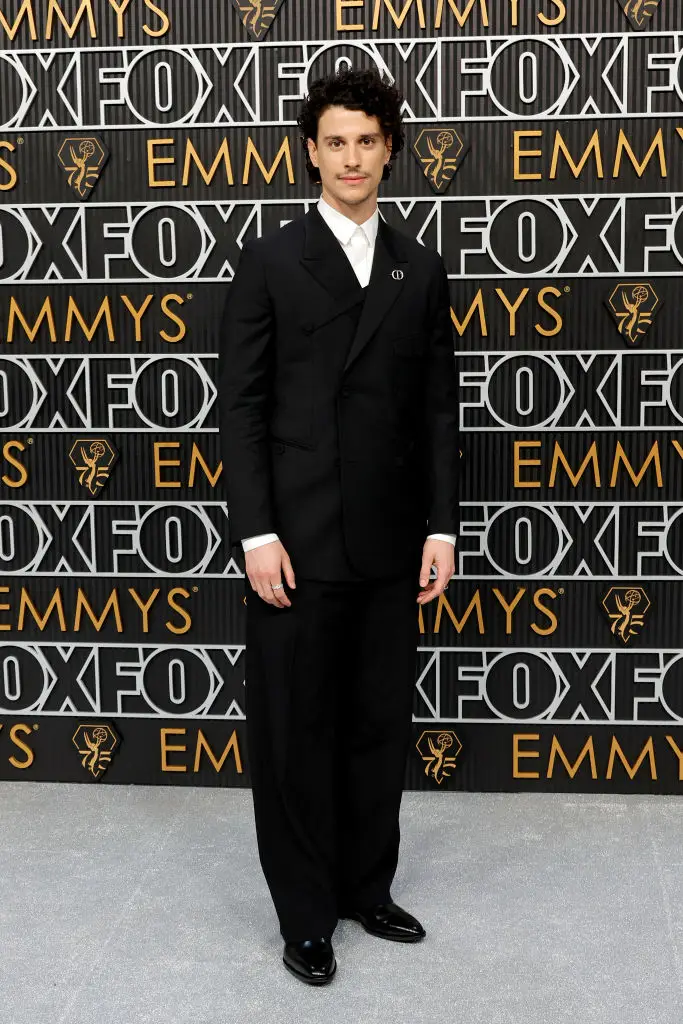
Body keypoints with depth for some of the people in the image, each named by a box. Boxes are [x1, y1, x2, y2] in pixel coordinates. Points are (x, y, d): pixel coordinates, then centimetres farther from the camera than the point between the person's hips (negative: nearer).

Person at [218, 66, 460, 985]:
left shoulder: (421, 270, 10)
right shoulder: (269, 262, 0)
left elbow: (437, 410, 9)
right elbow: (241, 408, -4)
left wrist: (441, 527, 3)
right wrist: (256, 533, -11)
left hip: (390, 544, 3)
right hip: (299, 541, -3)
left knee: (380, 727, 11)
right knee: (294, 733, 5)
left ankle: (368, 888, 29)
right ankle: (306, 915, 20)